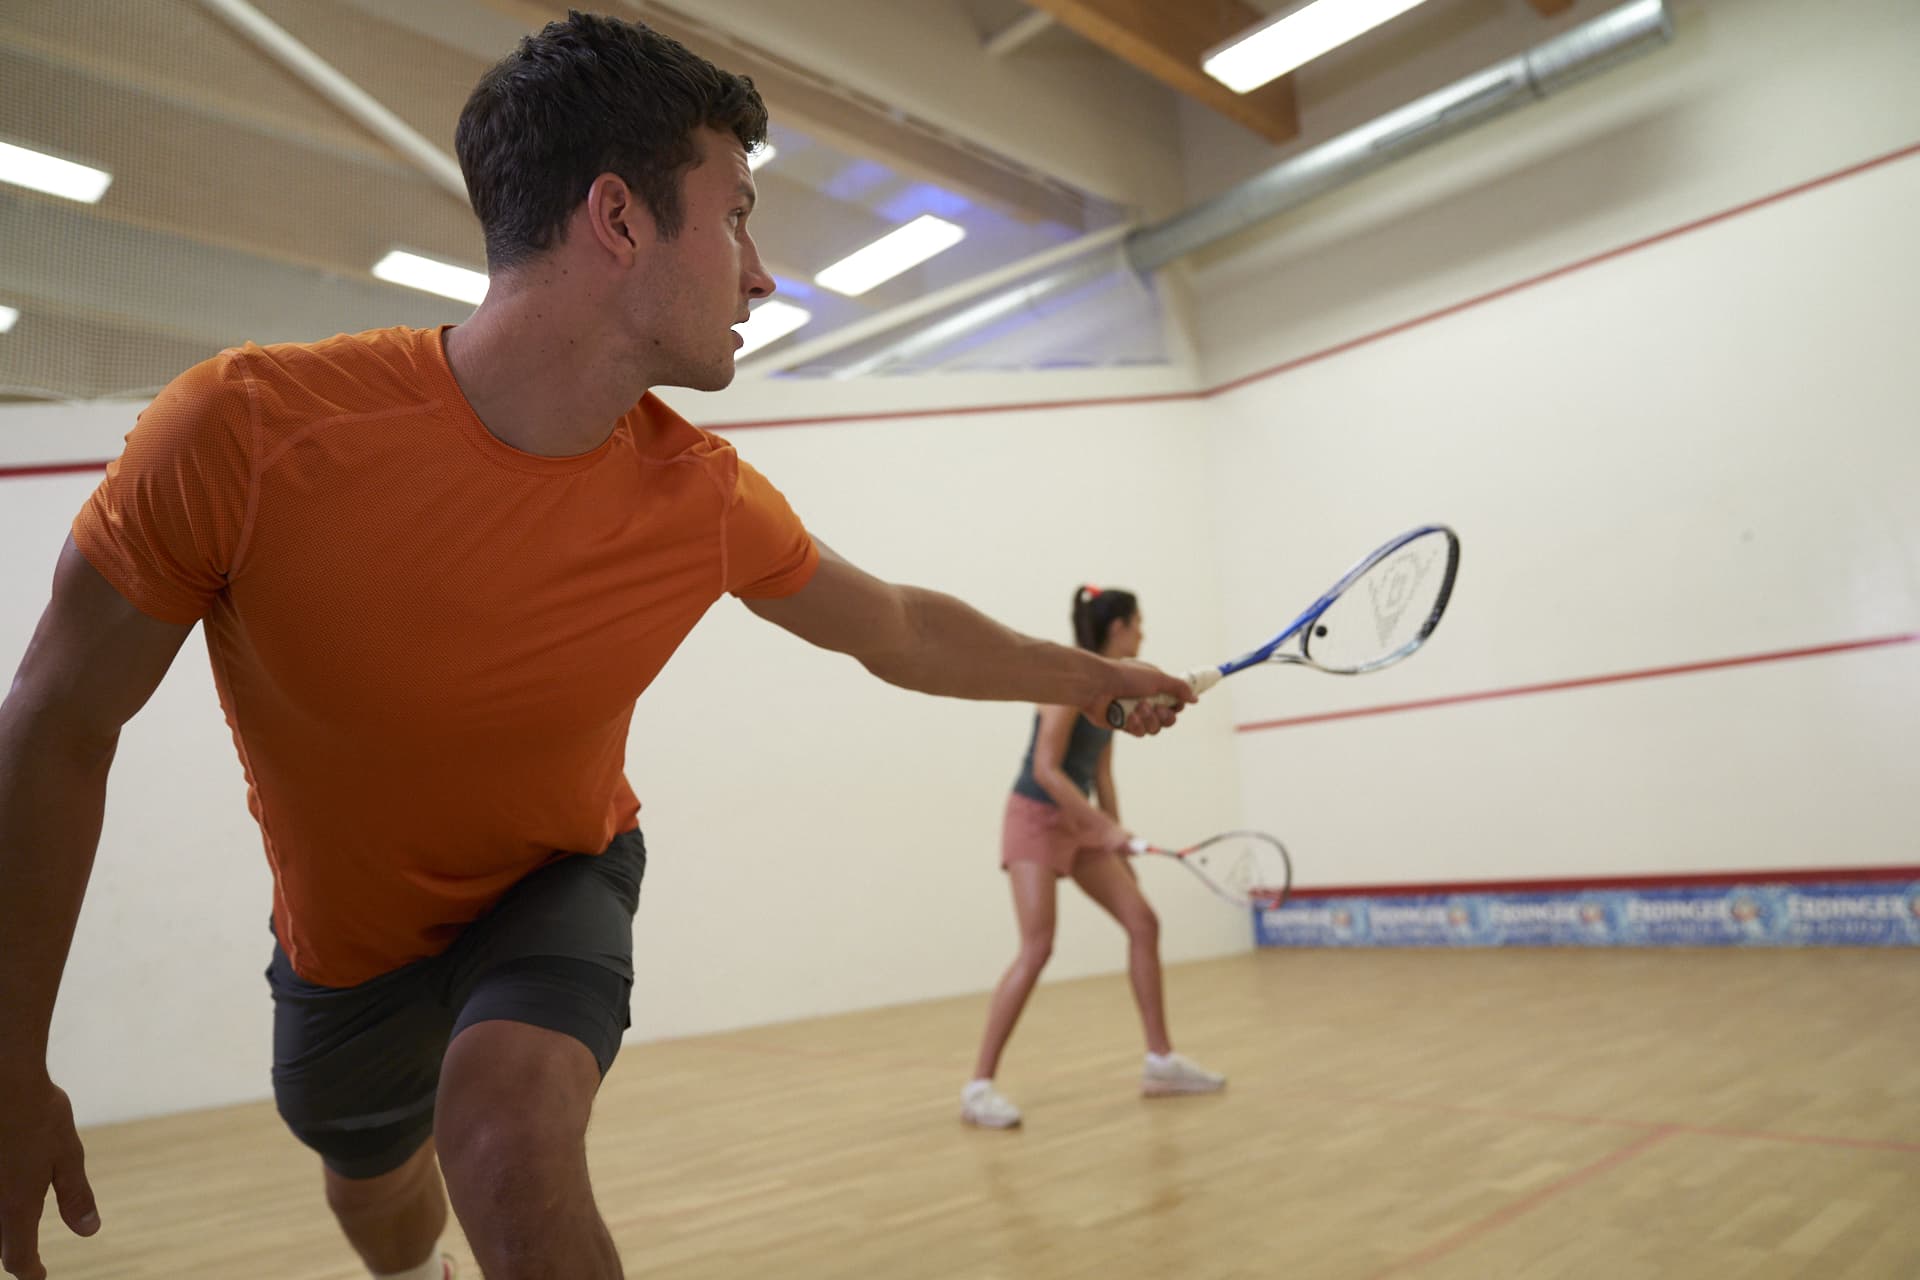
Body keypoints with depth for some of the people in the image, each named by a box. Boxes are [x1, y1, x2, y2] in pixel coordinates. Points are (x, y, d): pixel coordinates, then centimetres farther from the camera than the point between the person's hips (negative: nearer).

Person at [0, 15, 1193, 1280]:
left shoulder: (703, 499, -22)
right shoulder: (246, 427, -31)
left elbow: (900, 629, -4)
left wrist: (1102, 678, 6)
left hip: (557, 887, 0)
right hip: (343, 942, 1)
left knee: (514, 1147, -31)